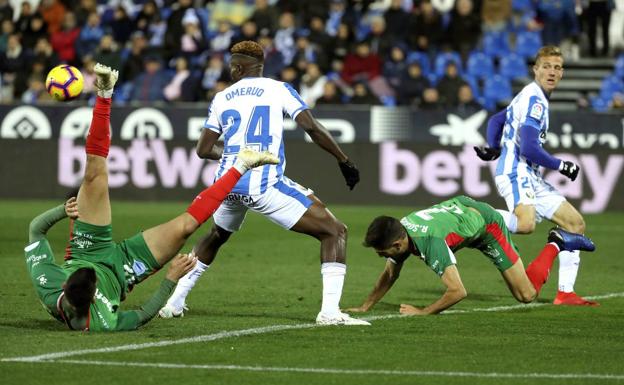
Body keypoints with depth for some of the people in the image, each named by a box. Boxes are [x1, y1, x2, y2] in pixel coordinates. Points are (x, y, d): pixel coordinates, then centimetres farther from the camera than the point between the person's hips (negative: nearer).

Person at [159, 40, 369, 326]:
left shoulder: (222, 98, 15)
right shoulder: (279, 90, 6)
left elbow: (204, 149, 16)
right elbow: (310, 126, -7)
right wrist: (344, 161, 1)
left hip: (228, 183, 5)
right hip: (264, 185, -5)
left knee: (216, 236, 36)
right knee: (334, 232, 1)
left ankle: (174, 302, 35)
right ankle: (330, 311, -17)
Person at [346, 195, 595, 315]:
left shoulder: (430, 242, -44)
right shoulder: (397, 233, -21)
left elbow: (458, 292, -47)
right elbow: (390, 274, -3)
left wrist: (423, 312, -43)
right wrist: (365, 307, -13)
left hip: (487, 224, -7)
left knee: (526, 294, -4)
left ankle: (556, 244, 15)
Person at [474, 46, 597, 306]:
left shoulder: (530, 96, 20)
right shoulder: (535, 100, -12)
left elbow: (495, 121, 31)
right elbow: (529, 148, -19)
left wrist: (492, 148, 17)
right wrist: (561, 166, -7)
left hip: (530, 178, 10)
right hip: (516, 173, -10)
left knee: (575, 223, 9)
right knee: (526, 223, -38)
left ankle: (566, 292, 8)